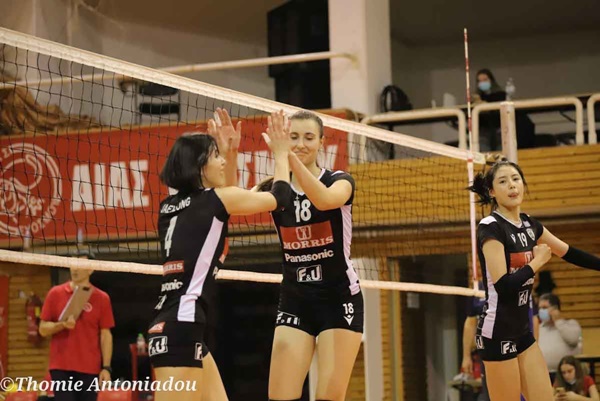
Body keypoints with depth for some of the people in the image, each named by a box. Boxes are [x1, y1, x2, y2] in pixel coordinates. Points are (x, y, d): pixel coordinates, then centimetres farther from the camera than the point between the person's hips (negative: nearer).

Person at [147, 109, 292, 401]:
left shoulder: (171, 205, 15)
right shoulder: (210, 200, -5)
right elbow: (279, 197, 8)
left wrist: (232, 152, 29)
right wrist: (280, 154, 23)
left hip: (171, 326, 9)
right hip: (181, 327, -9)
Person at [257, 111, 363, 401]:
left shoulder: (339, 181, -5)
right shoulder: (275, 188, 2)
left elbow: (324, 200, -30)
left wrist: (290, 156, -44)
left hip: (339, 299, -3)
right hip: (294, 301, 3)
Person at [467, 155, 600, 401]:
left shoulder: (529, 226, 8)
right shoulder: (491, 227, -15)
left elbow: (569, 253, 22)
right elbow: (503, 286, -23)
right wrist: (537, 262, -11)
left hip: (522, 331, 8)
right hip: (497, 332, -8)